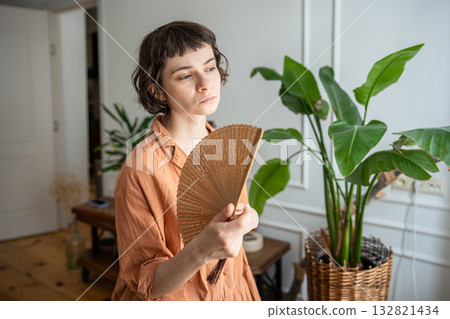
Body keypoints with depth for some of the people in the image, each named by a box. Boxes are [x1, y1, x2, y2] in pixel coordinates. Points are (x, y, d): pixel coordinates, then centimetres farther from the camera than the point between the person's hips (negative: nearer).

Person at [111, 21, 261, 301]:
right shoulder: (142, 169, -24)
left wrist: (244, 219, -16)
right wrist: (201, 251, -40)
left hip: (232, 292, 5)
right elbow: (145, 284, -21)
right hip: (172, 299, -5)